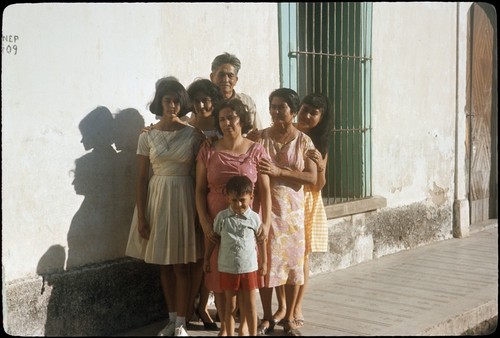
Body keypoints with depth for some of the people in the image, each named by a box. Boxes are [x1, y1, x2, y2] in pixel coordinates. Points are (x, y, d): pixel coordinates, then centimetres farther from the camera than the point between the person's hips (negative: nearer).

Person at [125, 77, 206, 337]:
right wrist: (141, 216, -4)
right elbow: (141, 178, 1)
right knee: (163, 264, 10)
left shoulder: (193, 134, -2)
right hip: (156, 199, 2)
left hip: (183, 198, -2)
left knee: (181, 264, 0)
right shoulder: (147, 136, 1)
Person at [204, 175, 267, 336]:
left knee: (249, 305, 8)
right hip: (227, 268, 0)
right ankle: (229, 334, 18)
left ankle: (253, 334, 18)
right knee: (230, 305, 10)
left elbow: (261, 240, 6)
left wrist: (264, 262, 9)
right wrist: (206, 259, 6)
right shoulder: (221, 217, -5)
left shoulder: (254, 218, -4)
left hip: (249, 268, 0)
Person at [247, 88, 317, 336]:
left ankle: (289, 318, 19)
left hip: (292, 209, 0)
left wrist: (279, 171, -18)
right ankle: (267, 318, 17)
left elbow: (312, 177, -8)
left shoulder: (303, 141, 0)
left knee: (292, 260, 5)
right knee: (265, 261, 3)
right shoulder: (257, 138, 1)